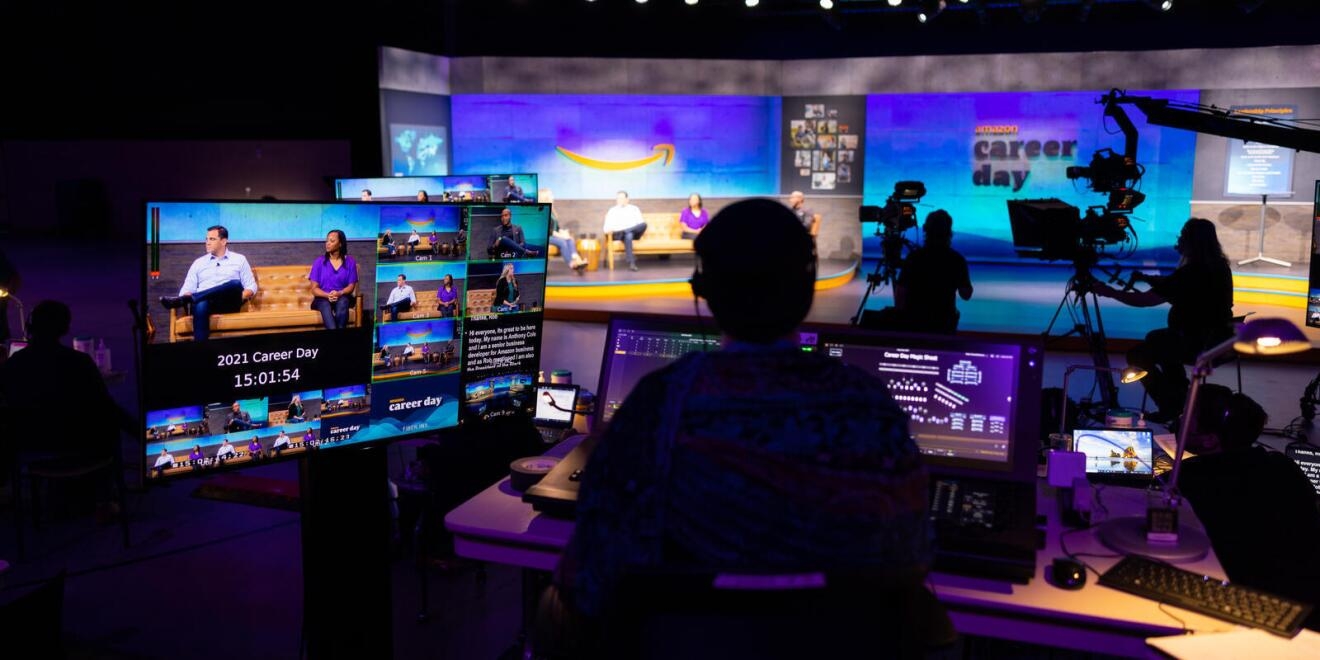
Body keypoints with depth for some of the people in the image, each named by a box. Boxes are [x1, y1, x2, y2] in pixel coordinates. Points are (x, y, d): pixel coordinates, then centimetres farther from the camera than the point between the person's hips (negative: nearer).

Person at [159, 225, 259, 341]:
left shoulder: (239, 259, 17)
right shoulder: (199, 263, 22)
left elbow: (251, 286, 11)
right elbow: (187, 289, 15)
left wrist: (237, 297, -10)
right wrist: (184, 298, -10)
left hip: (229, 303, -1)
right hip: (205, 302, 1)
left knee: (235, 284, -35)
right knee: (200, 306, -39)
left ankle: (182, 300, -41)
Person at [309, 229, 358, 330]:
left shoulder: (350, 262, 6)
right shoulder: (319, 262, 5)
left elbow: (351, 286, 3)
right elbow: (314, 288, 1)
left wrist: (339, 293, -18)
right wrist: (328, 295, -19)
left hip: (342, 297, 1)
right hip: (323, 298, -1)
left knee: (342, 302, -36)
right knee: (326, 305, -37)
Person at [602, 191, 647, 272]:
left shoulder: (634, 208, 20)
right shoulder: (612, 210, 17)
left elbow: (640, 223, 9)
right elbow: (607, 226, 7)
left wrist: (642, 230, -14)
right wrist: (607, 230, -17)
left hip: (634, 232, 1)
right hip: (619, 234, -1)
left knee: (644, 224, -32)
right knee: (628, 235, -41)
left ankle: (624, 232, -38)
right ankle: (631, 263, -49)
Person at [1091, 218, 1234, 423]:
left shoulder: (1190, 273, -23)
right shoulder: (1218, 266, 5)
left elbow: (1144, 300, -22)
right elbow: (1170, 285, 18)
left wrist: (1108, 292, -13)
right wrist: (1146, 278, 6)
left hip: (1200, 345, -9)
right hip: (1218, 339, 9)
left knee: (1137, 355, -2)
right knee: (1155, 339, 28)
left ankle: (1170, 407, 5)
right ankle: (1182, 396, 31)